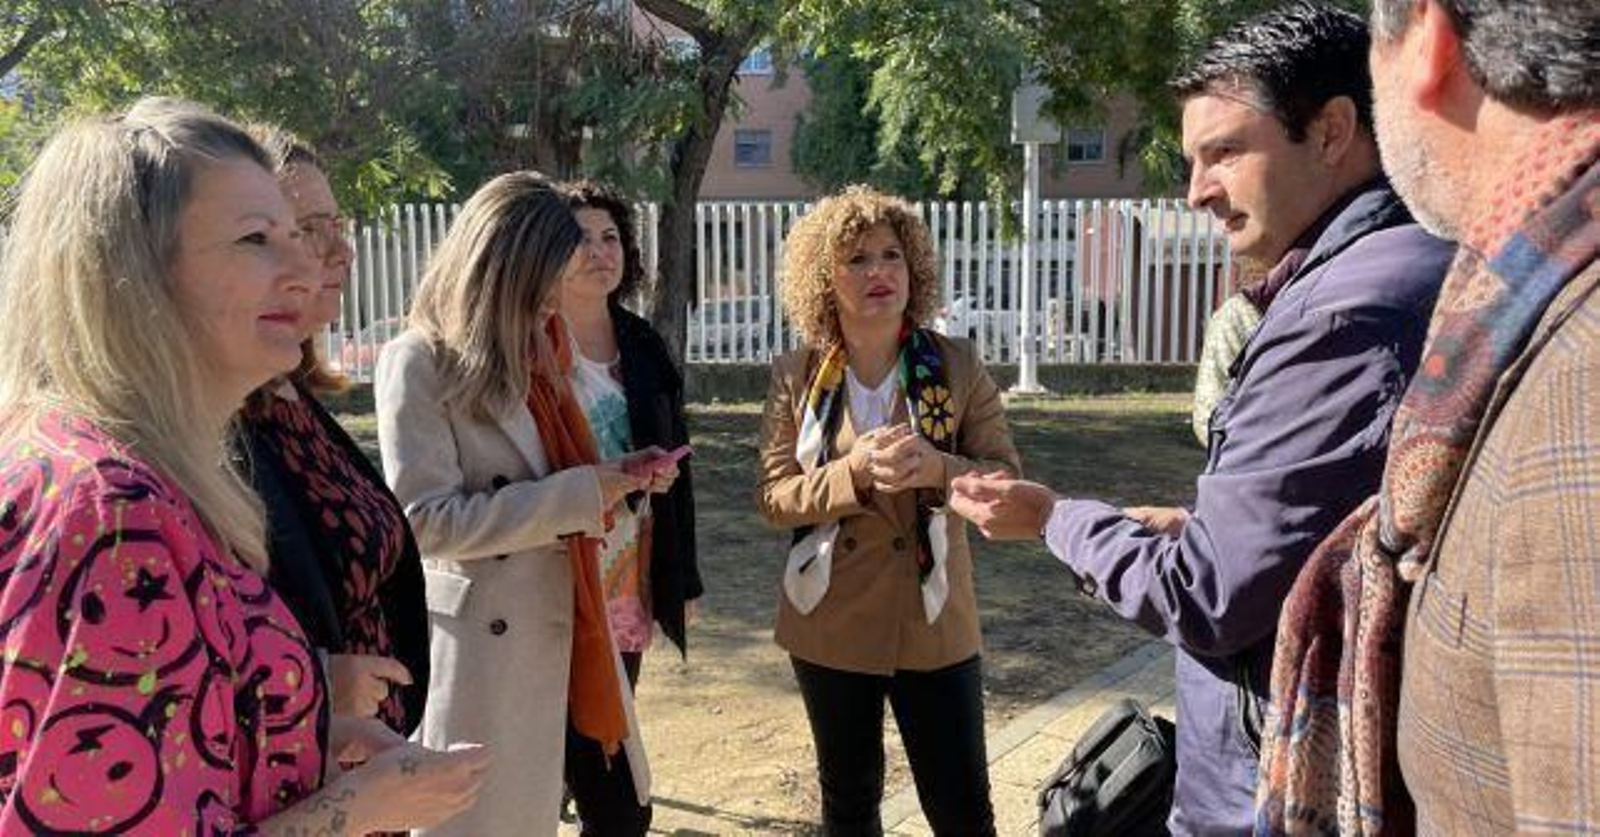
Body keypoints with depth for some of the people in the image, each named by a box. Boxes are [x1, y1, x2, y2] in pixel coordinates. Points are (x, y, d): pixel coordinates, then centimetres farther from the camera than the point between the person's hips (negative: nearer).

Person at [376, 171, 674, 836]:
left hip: (567, 624, 8)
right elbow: (427, 521, -20)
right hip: (484, 643, -7)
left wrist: (616, 475, 3)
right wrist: (579, 494, -19)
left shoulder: (529, 352, 13)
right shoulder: (419, 363, -13)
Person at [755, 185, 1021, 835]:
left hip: (934, 619, -1)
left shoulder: (957, 364, -4)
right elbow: (774, 498, -7)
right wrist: (854, 474, -24)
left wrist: (940, 470, -25)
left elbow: (1007, 477, -5)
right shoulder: (795, 376, -4)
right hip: (831, 622, 1)